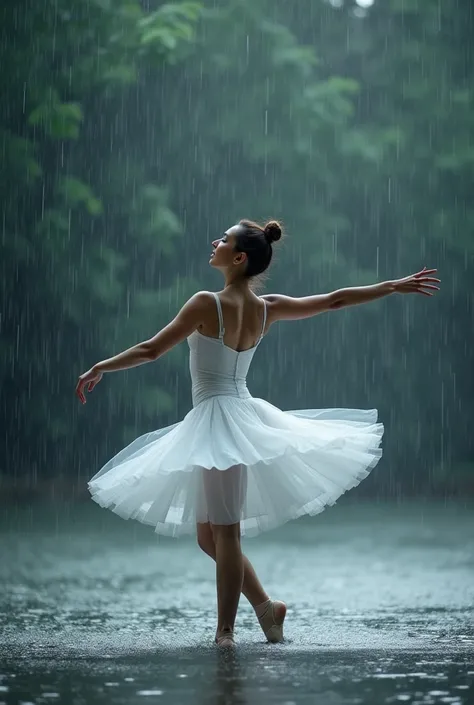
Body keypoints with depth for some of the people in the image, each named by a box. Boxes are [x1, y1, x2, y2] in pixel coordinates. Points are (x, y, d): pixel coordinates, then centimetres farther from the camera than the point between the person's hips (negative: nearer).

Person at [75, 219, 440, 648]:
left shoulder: (207, 304, -13)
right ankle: (264, 605, 14)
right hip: (243, 413, 7)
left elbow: (151, 350, -10)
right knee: (209, 534, 16)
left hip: (217, 418, -7)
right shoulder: (267, 309, 4)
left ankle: (225, 631, 0)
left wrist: (100, 367, 2)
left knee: (222, 534, -3)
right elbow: (335, 300, 11)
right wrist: (395, 287, 20)